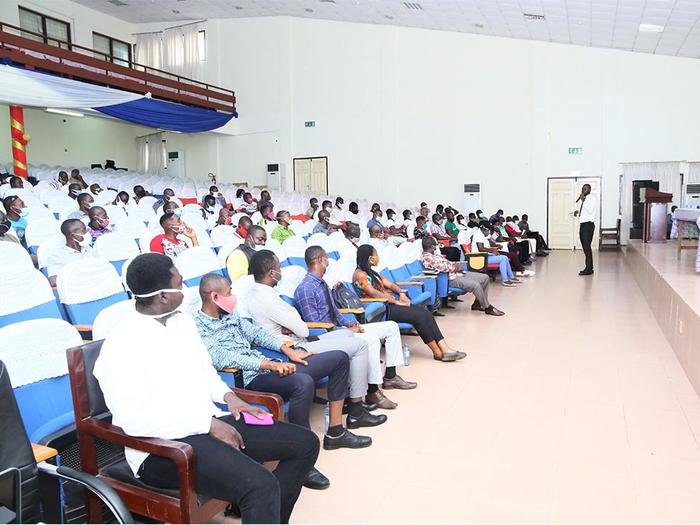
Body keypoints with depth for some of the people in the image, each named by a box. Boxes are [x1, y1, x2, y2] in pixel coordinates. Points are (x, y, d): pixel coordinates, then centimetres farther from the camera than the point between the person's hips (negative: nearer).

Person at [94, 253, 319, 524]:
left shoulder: (183, 321, 10)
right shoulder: (121, 346, -15)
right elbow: (135, 419, -21)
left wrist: (227, 395, 1)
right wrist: (209, 425, -20)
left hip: (209, 423, 9)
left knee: (305, 442, 1)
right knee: (261, 485, -32)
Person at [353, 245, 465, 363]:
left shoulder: (371, 272, 21)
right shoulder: (360, 275, -9)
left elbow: (388, 284, 19)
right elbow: (374, 294, -19)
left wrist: (401, 293, 0)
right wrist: (396, 302, -16)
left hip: (389, 303, 9)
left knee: (425, 312, -10)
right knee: (418, 316, -21)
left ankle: (444, 348, -15)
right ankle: (437, 353, -10)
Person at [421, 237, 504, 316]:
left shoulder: (434, 255, 19)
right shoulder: (427, 257, -13)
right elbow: (442, 267, -22)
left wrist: (456, 265, 2)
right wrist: (455, 268, -7)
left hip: (456, 273, 11)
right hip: (450, 279, -11)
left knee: (485, 278, 4)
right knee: (475, 285, -28)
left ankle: (477, 303, 13)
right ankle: (487, 308, -9)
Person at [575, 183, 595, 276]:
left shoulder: (591, 199, -6)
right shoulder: (583, 200, 18)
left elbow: (590, 211, -21)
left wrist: (583, 201, -19)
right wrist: (577, 213, 7)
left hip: (588, 225, -9)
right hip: (582, 225, 9)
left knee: (587, 247, -10)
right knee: (585, 247, 10)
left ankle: (588, 269, -8)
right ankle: (589, 268, 16)